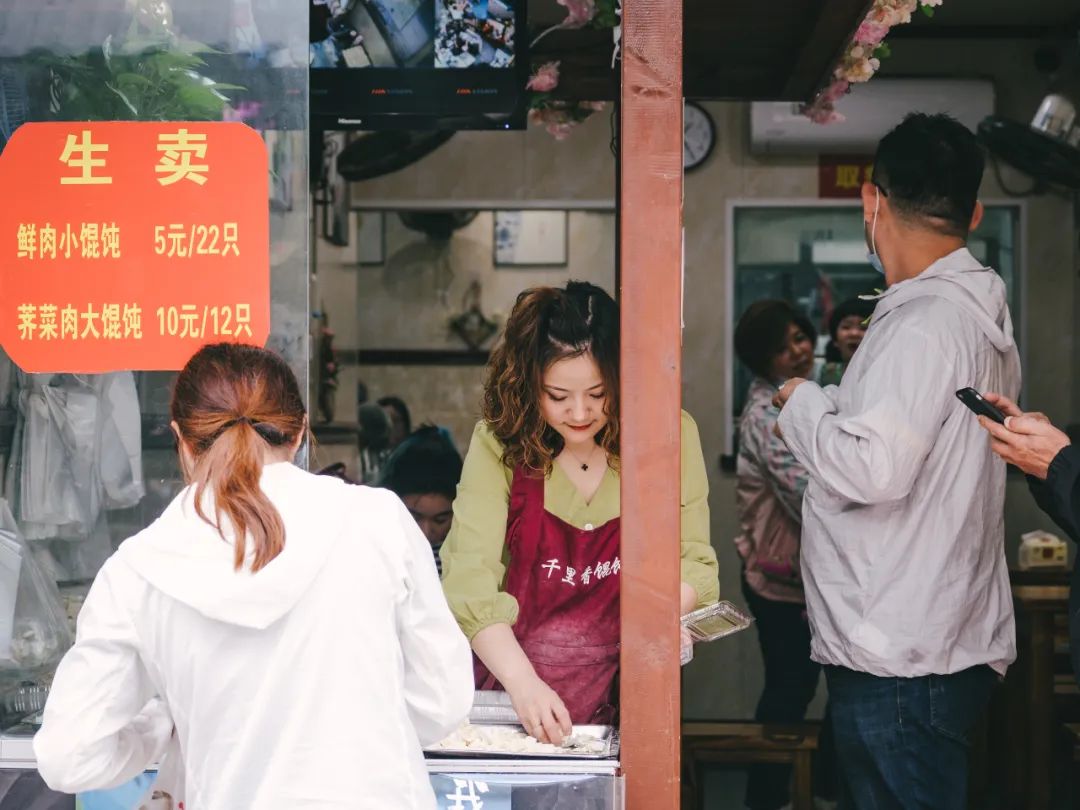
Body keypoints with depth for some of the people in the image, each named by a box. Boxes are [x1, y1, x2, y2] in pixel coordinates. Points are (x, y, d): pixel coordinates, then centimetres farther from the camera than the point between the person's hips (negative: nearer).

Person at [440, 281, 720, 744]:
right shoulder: (499, 444, -6)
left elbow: (693, 565, 2)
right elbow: (469, 579, -13)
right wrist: (523, 682, -26)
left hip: (621, 696, 1)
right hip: (512, 683, 0)